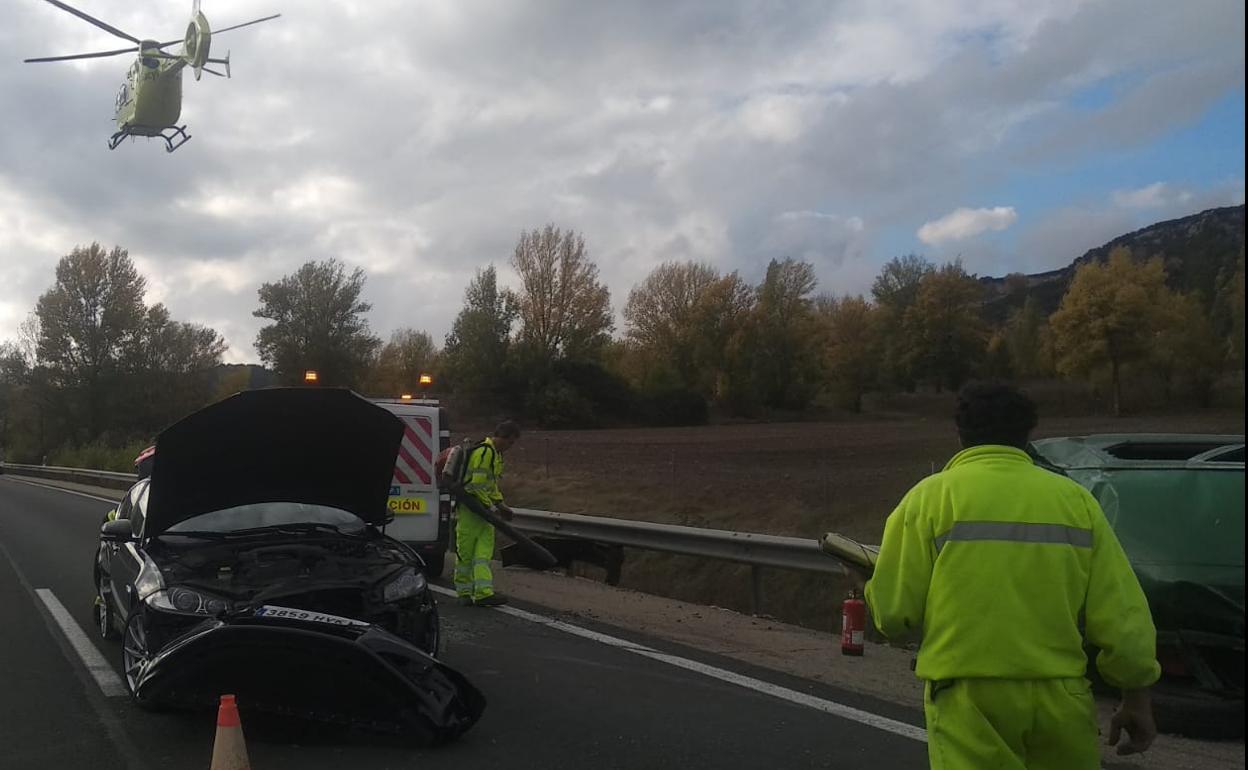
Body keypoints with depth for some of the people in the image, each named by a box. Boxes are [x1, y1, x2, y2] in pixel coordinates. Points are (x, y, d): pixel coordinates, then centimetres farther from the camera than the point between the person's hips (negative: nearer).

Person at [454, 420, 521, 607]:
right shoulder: (483, 452, -17)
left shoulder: (496, 454, 16)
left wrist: (499, 503, 15)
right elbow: (476, 485, -22)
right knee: (466, 552, 1)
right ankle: (464, 593, 9)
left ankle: (484, 593, 0)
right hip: (470, 509, -10)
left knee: (484, 552, 3)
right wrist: (490, 506, -17)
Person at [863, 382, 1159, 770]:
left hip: (967, 698, -3)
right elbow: (1123, 615, 3)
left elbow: (894, 612, -6)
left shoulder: (931, 496, -3)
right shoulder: (1074, 498, 5)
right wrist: (1136, 698, 13)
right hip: (1059, 696, 4)